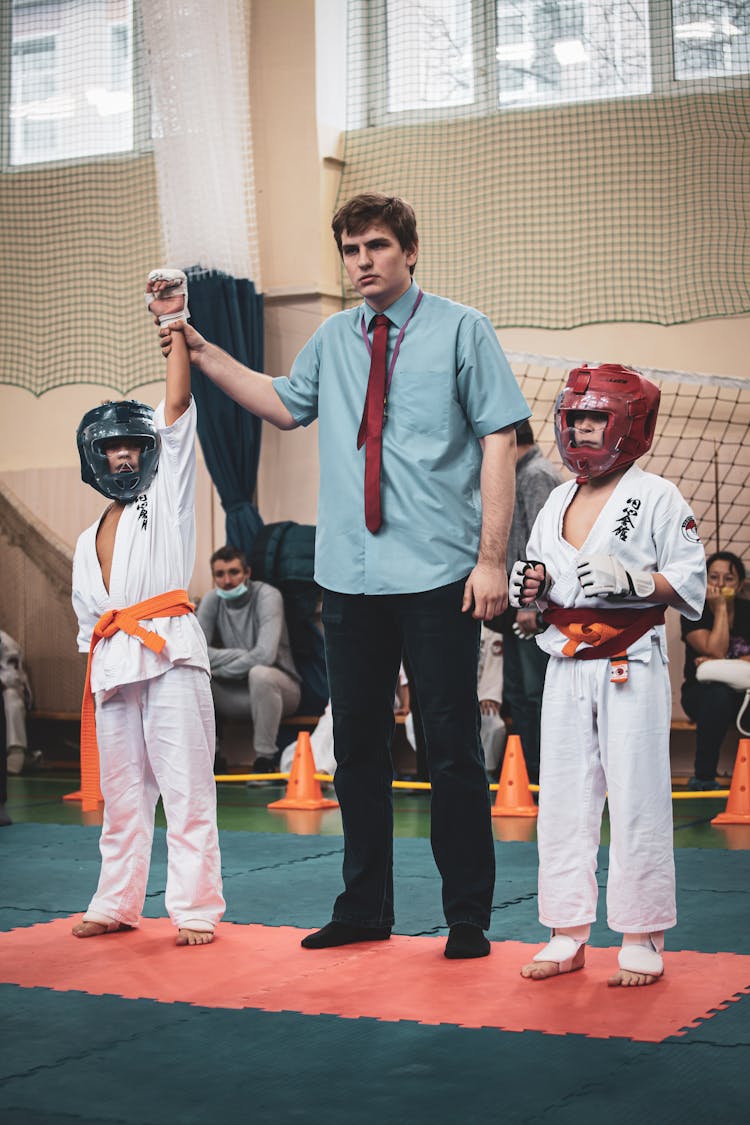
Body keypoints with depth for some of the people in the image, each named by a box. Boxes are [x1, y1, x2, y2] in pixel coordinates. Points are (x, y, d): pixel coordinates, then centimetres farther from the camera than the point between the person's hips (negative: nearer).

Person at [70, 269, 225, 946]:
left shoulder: (168, 492, 8)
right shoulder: (88, 542, 21)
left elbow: (178, 404, 0)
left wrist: (173, 321, -3)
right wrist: (101, 664, 9)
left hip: (169, 649, -5)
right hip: (112, 662, 5)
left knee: (185, 787, -6)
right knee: (122, 793, 11)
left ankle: (196, 910, -2)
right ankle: (116, 905, 20)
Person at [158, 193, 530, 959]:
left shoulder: (461, 331, -1)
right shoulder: (332, 340, 12)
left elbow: (498, 442, -6)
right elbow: (286, 405, 26)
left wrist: (492, 559, -12)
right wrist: (203, 355, 16)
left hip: (436, 578, -5)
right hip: (349, 577, 5)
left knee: (452, 749, 2)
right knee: (357, 745, 12)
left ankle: (468, 918, 14)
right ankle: (363, 909, 26)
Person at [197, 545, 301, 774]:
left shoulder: (267, 596, -16)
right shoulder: (211, 600, -2)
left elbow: (265, 655, -28)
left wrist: (218, 667, -16)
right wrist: (242, 655, -21)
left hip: (276, 686, -4)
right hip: (234, 694, 4)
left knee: (259, 673, -37)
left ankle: (265, 758, -21)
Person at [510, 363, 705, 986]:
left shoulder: (657, 497, -4)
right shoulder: (557, 502, 15)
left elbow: (691, 586, -7)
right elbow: (539, 584, 23)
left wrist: (631, 580, -21)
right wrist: (530, 588, 1)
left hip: (630, 665, -6)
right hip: (566, 666, 6)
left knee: (637, 800, -4)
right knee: (562, 800, 7)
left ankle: (643, 939, 6)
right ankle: (568, 935, 17)